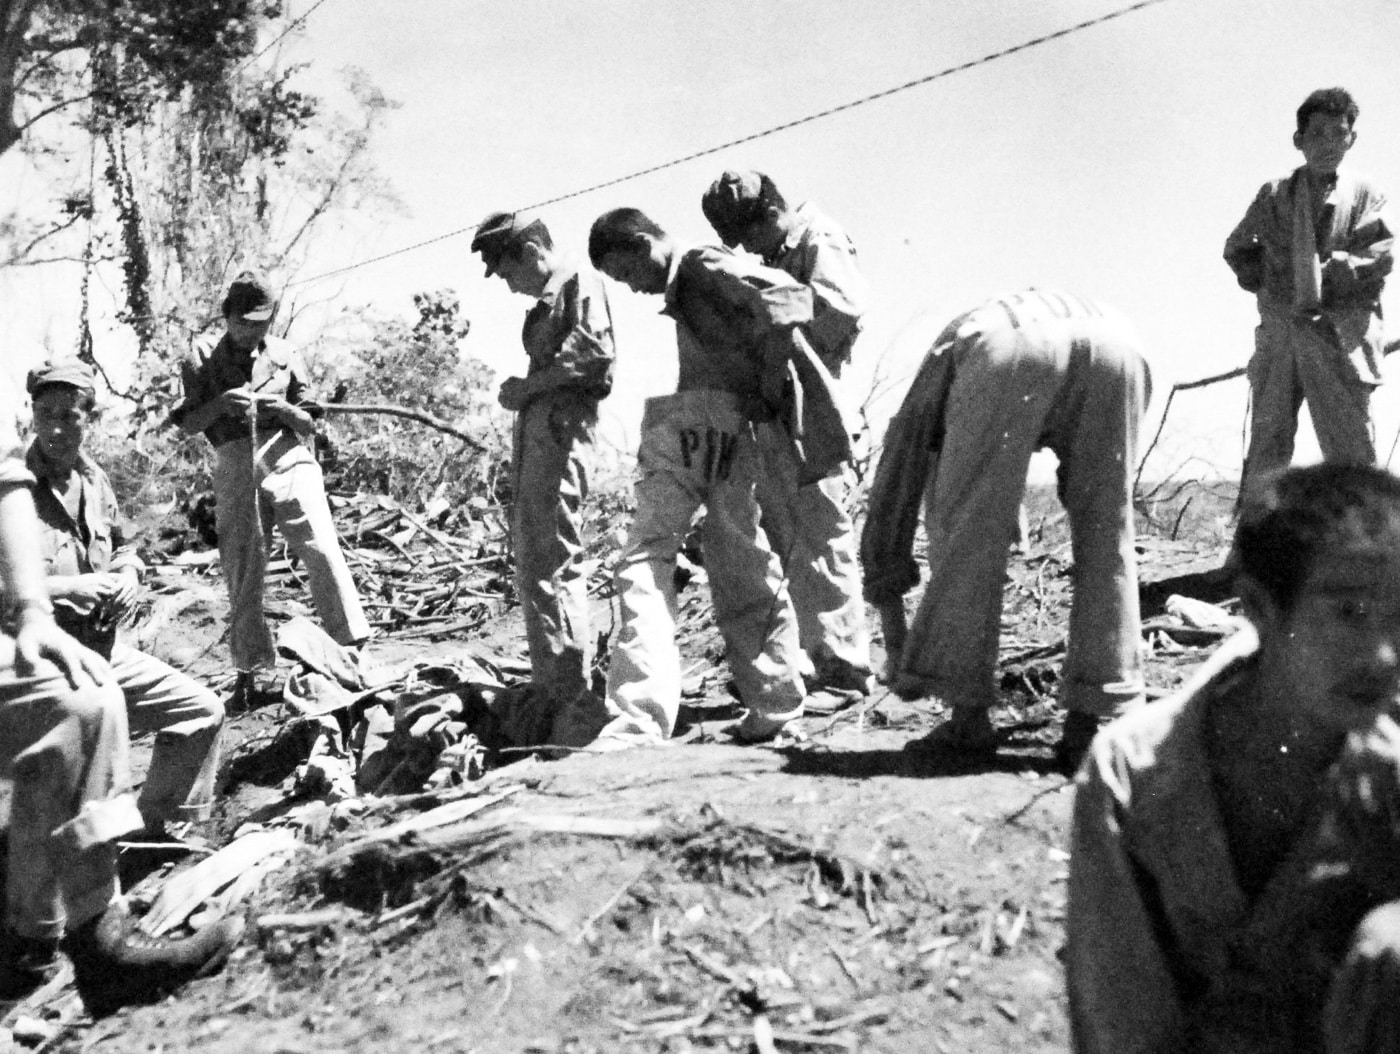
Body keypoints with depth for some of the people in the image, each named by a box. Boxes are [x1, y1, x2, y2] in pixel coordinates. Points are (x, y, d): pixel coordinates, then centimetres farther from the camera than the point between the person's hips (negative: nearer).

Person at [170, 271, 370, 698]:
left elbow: (309, 425, 13)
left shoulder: (285, 355, 11)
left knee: (321, 549, -16)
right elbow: (188, 423, 7)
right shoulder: (203, 356, 9)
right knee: (241, 571, 3)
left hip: (287, 458, 0)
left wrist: (284, 409, -8)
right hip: (235, 467, 0)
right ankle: (249, 667, 13)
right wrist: (220, 403, -12)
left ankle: (355, 646, -14)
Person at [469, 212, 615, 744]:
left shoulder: (580, 283, -3)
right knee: (533, 560, 13)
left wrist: (529, 385, -13)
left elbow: (594, 351, -18)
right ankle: (551, 686, 21)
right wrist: (525, 391, 5)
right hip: (535, 427, 10)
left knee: (549, 562, -14)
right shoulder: (547, 301, 25)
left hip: (559, 426, -10)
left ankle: (567, 696, -11)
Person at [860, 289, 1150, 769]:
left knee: (968, 537, 11)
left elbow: (891, 497, 34)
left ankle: (969, 716, 11)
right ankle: (1085, 720, 16)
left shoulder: (945, 354, 38)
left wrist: (895, 645, 40)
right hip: (1117, 347, 4)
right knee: (1106, 544, 16)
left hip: (1007, 353, -3)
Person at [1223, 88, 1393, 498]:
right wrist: (1263, 279, 4)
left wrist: (1332, 267, -11)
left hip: (1341, 333, -2)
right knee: (1266, 440, 4)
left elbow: (1384, 253, -4)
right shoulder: (1273, 195, 12)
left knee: (1350, 442, -4)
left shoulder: (1364, 195, 7)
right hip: (1279, 329, 2)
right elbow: (1236, 248, 19)